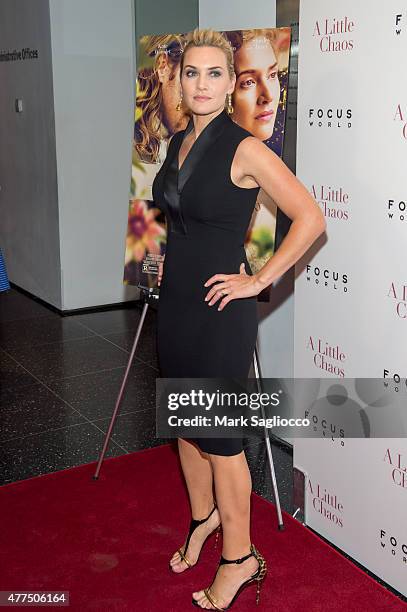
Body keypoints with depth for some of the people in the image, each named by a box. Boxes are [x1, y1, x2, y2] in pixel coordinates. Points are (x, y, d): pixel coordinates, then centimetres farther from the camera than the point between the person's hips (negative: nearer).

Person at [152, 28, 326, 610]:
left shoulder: (245, 149, -15)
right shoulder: (179, 142, 8)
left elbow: (311, 218, -18)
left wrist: (259, 280, -17)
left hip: (220, 309, -7)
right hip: (176, 300, 8)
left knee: (217, 433, 1)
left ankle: (240, 557, 19)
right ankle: (204, 516, 41)